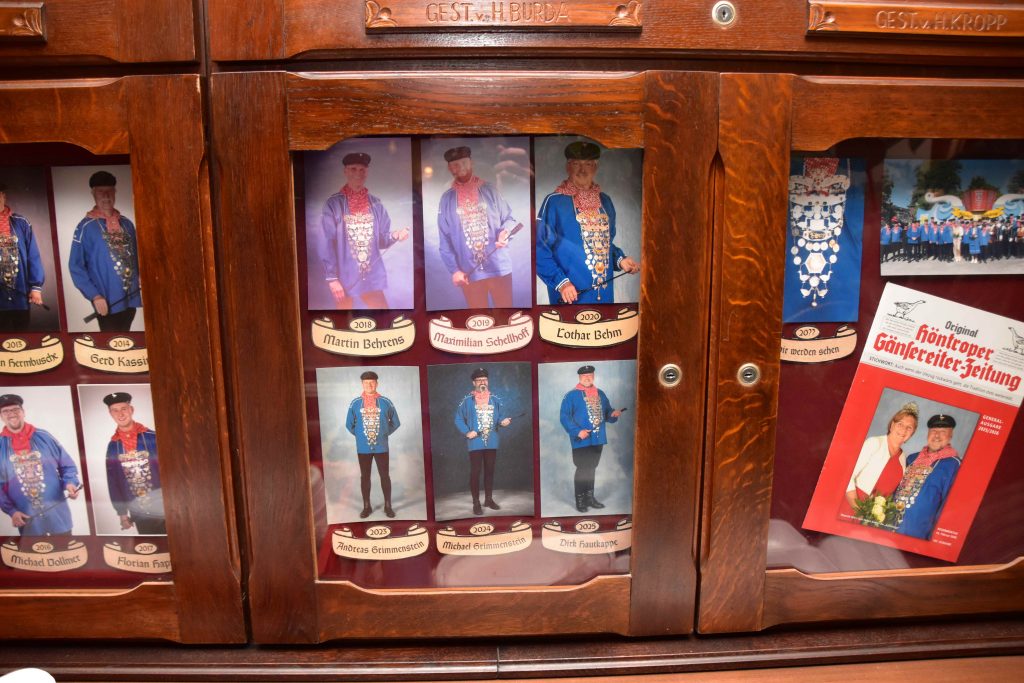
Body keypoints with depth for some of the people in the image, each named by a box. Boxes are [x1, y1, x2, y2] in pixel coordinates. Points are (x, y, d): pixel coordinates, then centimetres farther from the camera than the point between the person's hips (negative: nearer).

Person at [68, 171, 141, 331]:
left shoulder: (126, 224, 9)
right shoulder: (86, 227, -6)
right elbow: (76, 266, -8)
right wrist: (94, 296, -15)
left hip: (130, 299, 5)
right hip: (107, 303, -5)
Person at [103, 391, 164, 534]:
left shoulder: (152, 437, -8)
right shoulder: (112, 446, 2)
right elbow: (112, 482, 8)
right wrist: (122, 512, 7)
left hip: (163, 507, -2)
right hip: (137, 512, 2)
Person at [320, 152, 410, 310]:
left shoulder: (375, 204, 6)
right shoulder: (333, 204, -5)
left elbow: (380, 240, 9)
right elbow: (327, 243, -8)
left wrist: (394, 236, -13)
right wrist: (332, 277, -14)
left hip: (372, 276, 3)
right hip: (345, 276, -3)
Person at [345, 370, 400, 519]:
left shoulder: (386, 402, -4)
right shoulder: (355, 403, -3)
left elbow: (395, 422, 7)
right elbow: (349, 424, 9)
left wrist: (384, 434, 4)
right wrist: (360, 435, 6)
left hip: (381, 447, -1)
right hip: (363, 448, 1)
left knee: (385, 476, 4)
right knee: (364, 477, 9)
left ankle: (388, 506, 15)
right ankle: (366, 506, 20)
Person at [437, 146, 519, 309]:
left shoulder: (489, 190, 3)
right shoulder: (447, 198, 4)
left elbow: (509, 218, 6)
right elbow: (444, 240, 4)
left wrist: (505, 232, -16)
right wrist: (454, 269, -4)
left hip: (499, 267, -1)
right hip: (470, 272, 1)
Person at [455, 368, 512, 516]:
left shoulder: (495, 399, 5)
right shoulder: (468, 400, -5)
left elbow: (501, 415, 5)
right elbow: (458, 419, -2)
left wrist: (503, 421, -17)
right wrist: (467, 432, -14)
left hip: (491, 442, 4)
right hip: (476, 442, -4)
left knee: (490, 470, 13)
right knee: (475, 471, -1)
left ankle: (489, 499, 26)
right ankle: (476, 503, 7)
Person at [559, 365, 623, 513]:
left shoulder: (600, 394, 9)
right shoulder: (571, 395, -9)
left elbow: (606, 413, 15)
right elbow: (564, 417, -13)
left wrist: (613, 414, -8)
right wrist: (577, 431, -22)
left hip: (597, 439, 6)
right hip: (581, 440, -6)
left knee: (591, 468, 15)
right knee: (582, 469, 0)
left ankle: (589, 497, 27)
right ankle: (580, 500, 12)